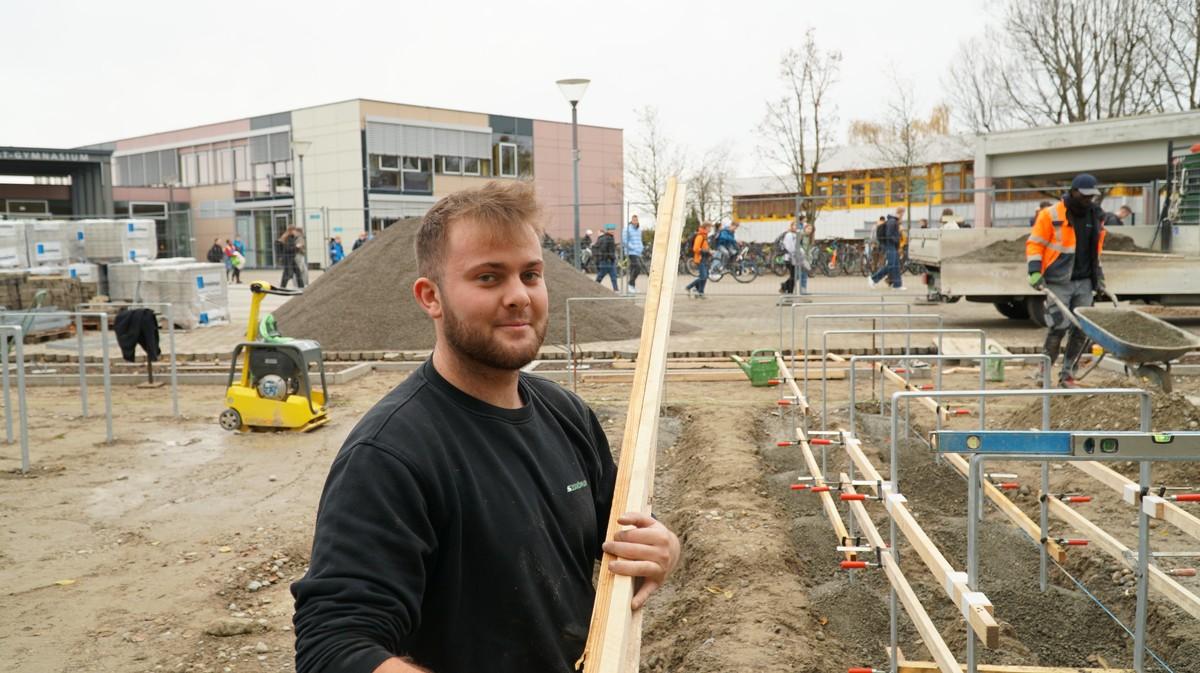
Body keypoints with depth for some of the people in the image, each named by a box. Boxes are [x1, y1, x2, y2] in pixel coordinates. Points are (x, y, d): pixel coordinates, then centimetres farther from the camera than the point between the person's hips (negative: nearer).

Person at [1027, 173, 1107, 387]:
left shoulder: (1095, 216, 12)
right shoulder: (1051, 215, -6)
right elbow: (1035, 243, -4)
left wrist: (1098, 275, 21)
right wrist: (1035, 271, -14)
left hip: (1084, 282, 6)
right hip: (1058, 282, -5)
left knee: (1082, 329, 2)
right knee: (1059, 327, -11)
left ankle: (1067, 373, 12)